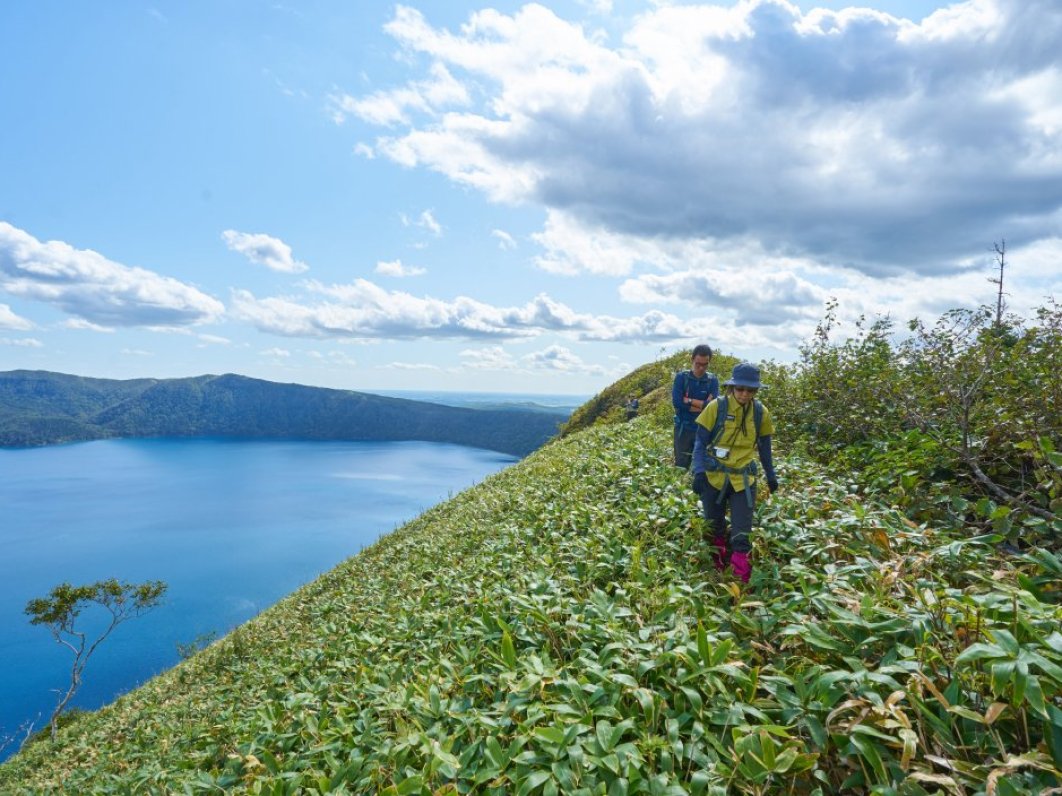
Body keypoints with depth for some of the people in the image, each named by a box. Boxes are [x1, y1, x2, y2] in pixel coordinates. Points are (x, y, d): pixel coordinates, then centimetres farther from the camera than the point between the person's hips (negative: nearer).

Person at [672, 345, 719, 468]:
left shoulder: (712, 380, 1)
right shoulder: (681, 377, -1)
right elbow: (676, 402, -15)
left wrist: (688, 400, -13)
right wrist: (702, 405, -12)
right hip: (683, 429, -1)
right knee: (681, 465, 3)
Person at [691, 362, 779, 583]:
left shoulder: (760, 412, -1)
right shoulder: (716, 407, -10)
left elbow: (764, 447, 13)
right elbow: (701, 442, -7)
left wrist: (771, 475, 18)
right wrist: (699, 471, -17)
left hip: (744, 479, 1)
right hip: (714, 477, -1)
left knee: (741, 536, -4)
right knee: (715, 527, 14)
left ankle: (742, 581, 5)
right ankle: (717, 570, 37)